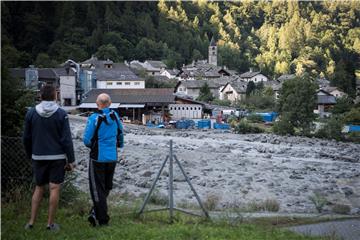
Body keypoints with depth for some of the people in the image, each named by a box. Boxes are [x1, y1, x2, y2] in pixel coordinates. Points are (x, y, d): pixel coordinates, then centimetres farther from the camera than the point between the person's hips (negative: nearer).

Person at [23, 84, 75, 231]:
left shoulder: (31, 113, -1)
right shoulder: (61, 114, -9)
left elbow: (26, 138, 4)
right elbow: (66, 139, -11)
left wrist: (30, 155, 17)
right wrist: (71, 160, -5)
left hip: (38, 157, 3)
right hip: (57, 157, -3)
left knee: (39, 188, 15)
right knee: (54, 189, 3)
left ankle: (31, 221, 13)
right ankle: (50, 223, 8)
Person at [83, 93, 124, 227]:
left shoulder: (94, 118, -14)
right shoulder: (115, 116, 1)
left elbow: (87, 140, -14)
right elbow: (120, 133, 16)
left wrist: (92, 146, 9)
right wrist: (121, 146, 34)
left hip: (98, 158, -4)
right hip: (112, 158, 4)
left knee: (97, 188, 3)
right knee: (107, 187, 17)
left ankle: (103, 219, 2)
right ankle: (96, 212, 15)